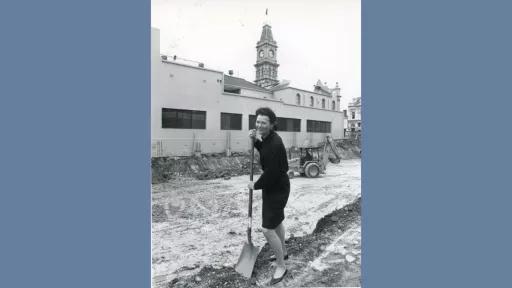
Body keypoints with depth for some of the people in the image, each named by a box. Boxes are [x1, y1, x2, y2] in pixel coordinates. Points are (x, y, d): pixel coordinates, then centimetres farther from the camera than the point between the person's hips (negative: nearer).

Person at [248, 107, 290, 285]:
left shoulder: (275, 144, -29)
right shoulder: (268, 138, 1)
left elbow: (270, 173, -28)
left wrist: (255, 186, -12)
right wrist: (255, 140, 2)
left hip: (276, 190, -10)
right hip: (274, 187, 10)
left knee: (268, 229, -5)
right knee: (276, 221, 25)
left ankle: (281, 266, 17)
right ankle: (283, 252, 48)